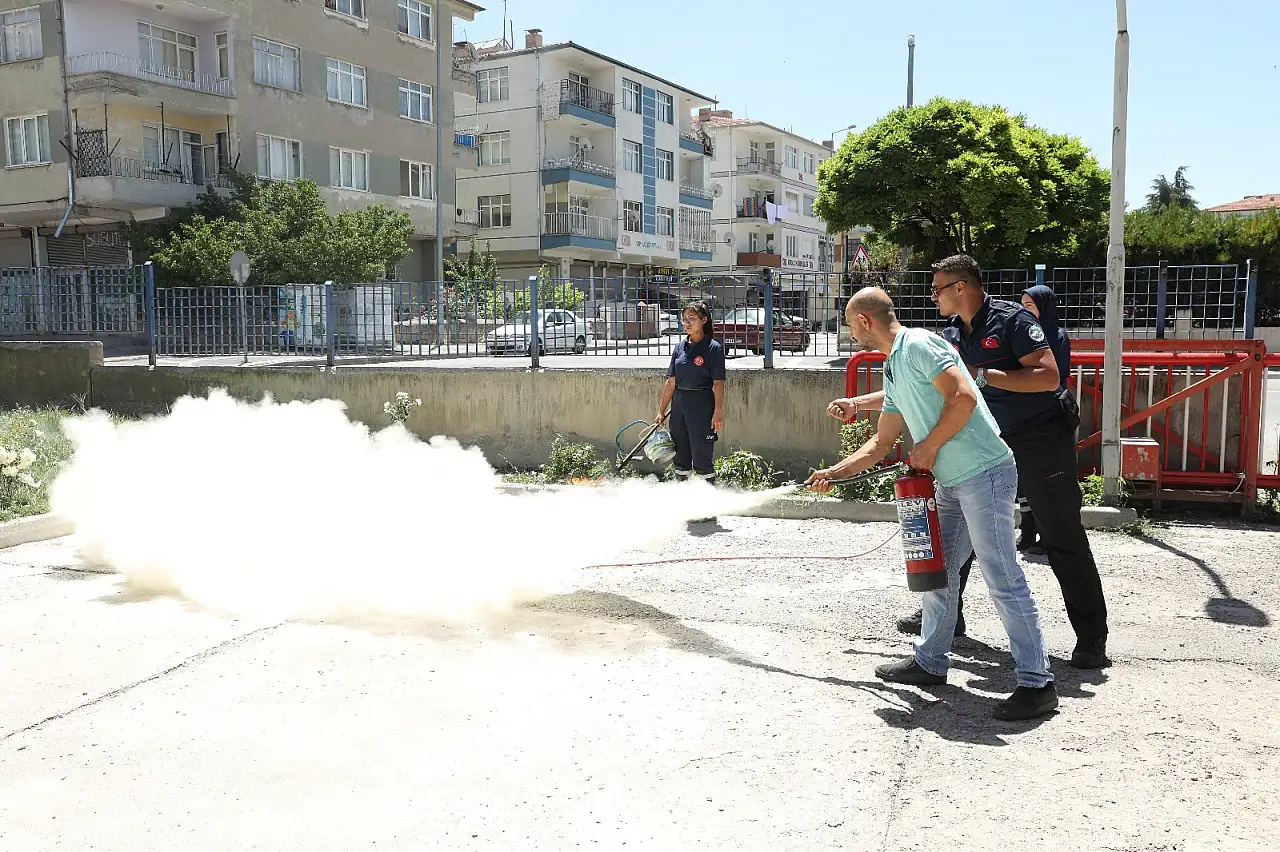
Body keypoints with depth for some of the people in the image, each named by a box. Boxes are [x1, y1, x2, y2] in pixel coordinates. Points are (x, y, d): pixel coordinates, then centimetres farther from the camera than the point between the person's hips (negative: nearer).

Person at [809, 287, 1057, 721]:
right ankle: (930, 662, 28)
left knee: (1003, 580, -8)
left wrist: (928, 446, -12)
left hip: (983, 473, -10)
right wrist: (833, 473, 21)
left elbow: (963, 397, -22)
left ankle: (1037, 683, -1)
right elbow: (881, 443, 24)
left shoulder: (919, 344, -11)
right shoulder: (893, 370, 19)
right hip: (951, 481, 10)